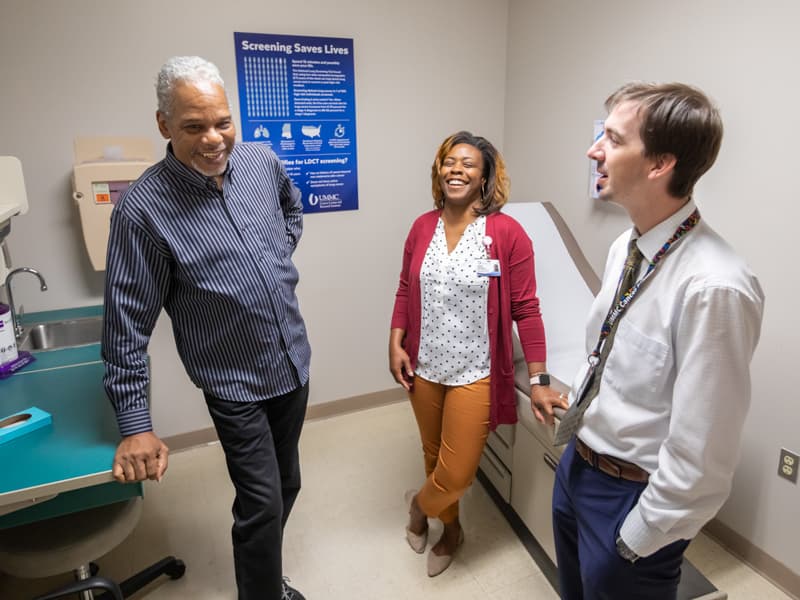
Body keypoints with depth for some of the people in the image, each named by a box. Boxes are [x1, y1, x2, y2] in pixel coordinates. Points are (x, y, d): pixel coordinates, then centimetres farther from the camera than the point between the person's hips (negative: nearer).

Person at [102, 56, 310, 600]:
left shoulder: (262, 161, -4)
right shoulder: (143, 208, -19)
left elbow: (292, 205, 20)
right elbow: (127, 325, -15)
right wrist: (135, 425, -12)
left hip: (295, 364, 6)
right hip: (235, 385, -6)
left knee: (286, 485, 22)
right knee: (264, 503, 1)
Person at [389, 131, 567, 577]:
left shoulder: (507, 233, -13)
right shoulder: (423, 227, 0)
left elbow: (525, 309, -11)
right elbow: (406, 291, 8)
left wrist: (539, 380, -11)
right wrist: (396, 344, -1)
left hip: (474, 374, -4)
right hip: (425, 368, 4)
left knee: (456, 475, 3)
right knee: (434, 456, 21)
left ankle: (420, 504, 40)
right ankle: (451, 529, 49)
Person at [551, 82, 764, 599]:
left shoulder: (713, 288, -29)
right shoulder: (625, 247, -3)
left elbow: (700, 457, -24)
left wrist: (637, 538, -14)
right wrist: (576, 413, 12)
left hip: (631, 495, -7)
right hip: (578, 465, 7)